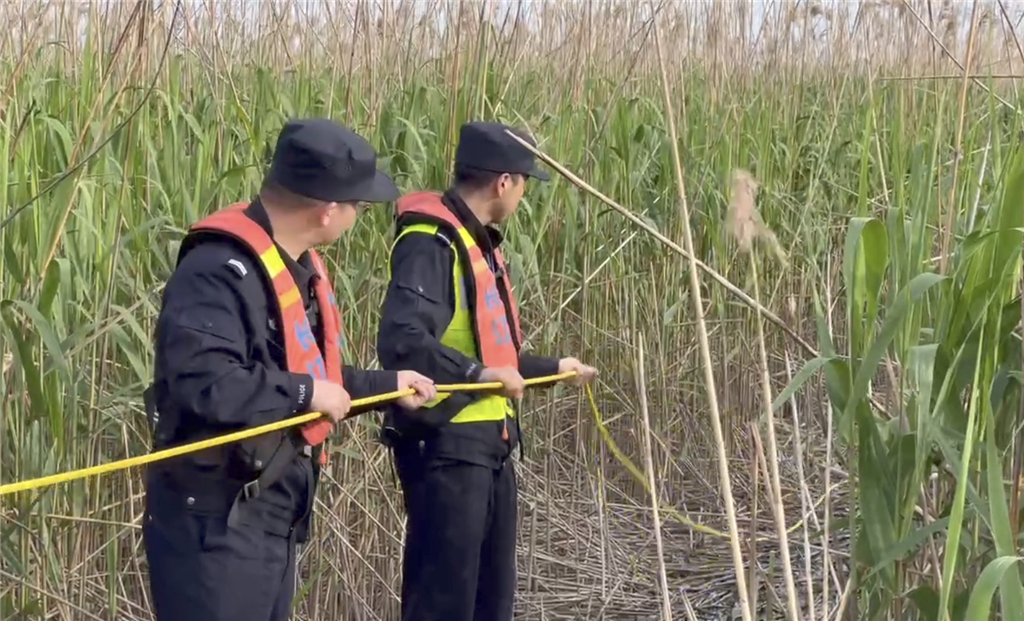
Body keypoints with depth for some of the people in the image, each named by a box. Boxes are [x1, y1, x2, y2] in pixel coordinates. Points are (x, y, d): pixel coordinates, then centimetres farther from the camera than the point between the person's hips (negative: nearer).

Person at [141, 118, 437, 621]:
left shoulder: (298, 266, 13)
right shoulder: (221, 268, -22)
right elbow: (200, 380, -34)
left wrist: (386, 386, 24)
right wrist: (305, 392, -24)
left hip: (275, 517, 11)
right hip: (217, 523, -11)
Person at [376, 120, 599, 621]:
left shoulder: (479, 243, 16)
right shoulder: (432, 242, -16)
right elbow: (400, 341, -29)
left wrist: (552, 368, 32)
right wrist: (478, 373, -31)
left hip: (489, 442, 10)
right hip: (444, 446, -10)